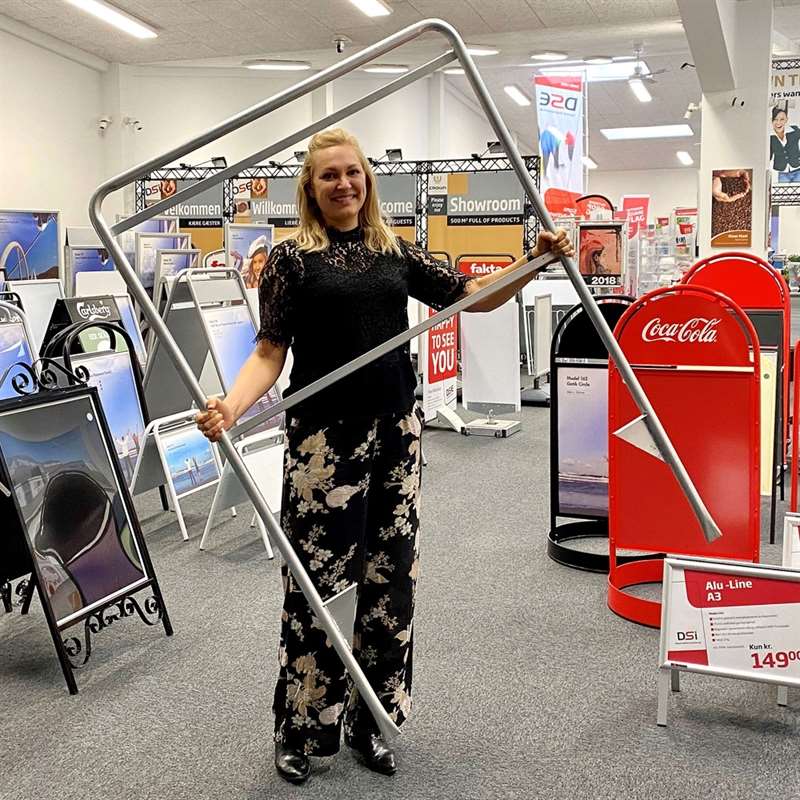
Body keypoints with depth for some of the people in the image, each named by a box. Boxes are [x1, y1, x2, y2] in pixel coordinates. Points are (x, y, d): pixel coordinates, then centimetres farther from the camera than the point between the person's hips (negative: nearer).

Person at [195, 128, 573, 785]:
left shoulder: (397, 251, 11)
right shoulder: (292, 257, -1)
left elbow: (476, 296, 13)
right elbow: (270, 351, -6)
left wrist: (536, 261, -1)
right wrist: (230, 407, -22)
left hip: (395, 432, 5)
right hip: (324, 436, -4)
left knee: (392, 576, 9)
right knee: (315, 581, -1)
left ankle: (368, 720, 26)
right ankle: (300, 731, 18)